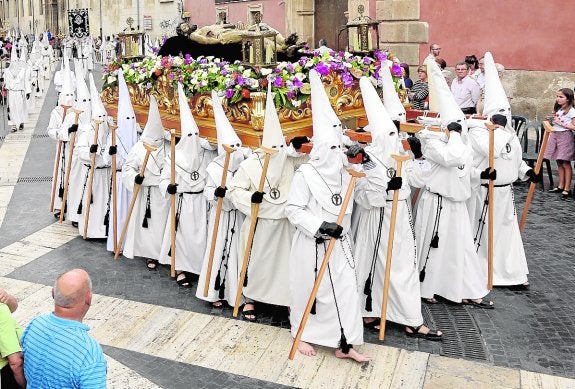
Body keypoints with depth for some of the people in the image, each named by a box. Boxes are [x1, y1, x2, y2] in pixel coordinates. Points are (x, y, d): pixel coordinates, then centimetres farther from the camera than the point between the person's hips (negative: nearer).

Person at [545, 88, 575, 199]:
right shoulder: (557, 110, 14)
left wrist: (561, 123, -17)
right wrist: (551, 121, 5)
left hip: (565, 136, -7)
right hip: (555, 135, 7)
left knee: (565, 163, -4)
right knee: (559, 163, 11)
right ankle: (561, 186, 18)